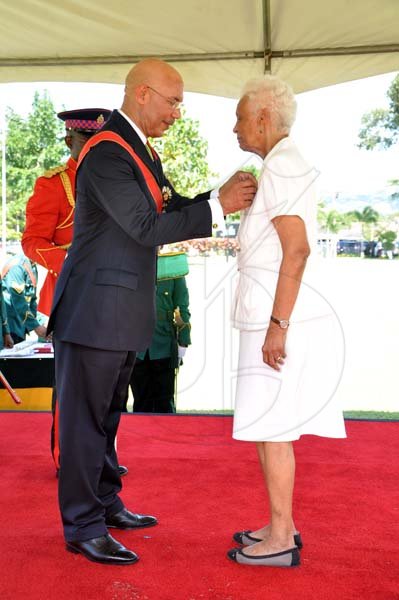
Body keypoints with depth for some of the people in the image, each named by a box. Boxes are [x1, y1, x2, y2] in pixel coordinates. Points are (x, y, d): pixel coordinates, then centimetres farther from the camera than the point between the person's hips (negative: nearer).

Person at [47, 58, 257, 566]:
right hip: (95, 310, -10)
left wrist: (222, 196, 0)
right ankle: (82, 527, 14)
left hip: (122, 312, 10)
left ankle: (106, 504, 33)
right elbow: (148, 228, -23)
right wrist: (219, 207, -18)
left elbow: (172, 209, 15)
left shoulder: (142, 151, 14)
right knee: (85, 418, 1)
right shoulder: (107, 153, -18)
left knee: (106, 413, 19)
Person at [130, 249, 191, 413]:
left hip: (165, 347, -1)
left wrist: (183, 343, 0)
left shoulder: (173, 266, 4)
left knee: (164, 403, 3)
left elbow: (182, 309, 5)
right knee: (141, 403, 7)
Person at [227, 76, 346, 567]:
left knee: (271, 428, -3)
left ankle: (281, 540, 8)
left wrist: (277, 325, -21)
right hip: (275, 314, 10)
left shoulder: (281, 167, -12)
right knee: (272, 427, 14)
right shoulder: (285, 166, 19)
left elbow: (297, 251, -20)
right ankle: (281, 526, 24)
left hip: (280, 315, -10)